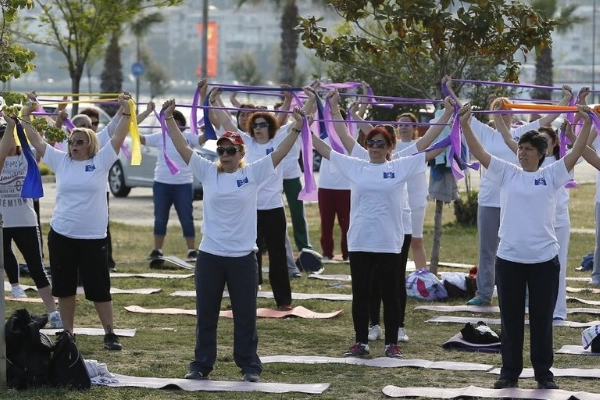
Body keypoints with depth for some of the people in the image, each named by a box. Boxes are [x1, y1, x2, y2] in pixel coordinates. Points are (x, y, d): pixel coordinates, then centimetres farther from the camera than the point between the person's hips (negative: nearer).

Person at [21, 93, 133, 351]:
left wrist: (126, 112, -15)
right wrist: (26, 116, 4)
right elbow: (37, 142, 8)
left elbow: (118, 138, -7)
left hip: (93, 237, -3)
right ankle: (67, 334, 19)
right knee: (64, 287, 9)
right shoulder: (61, 161, 6)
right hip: (61, 235, 3)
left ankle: (110, 334, 9)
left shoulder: (101, 162, -1)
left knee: (99, 288, 2)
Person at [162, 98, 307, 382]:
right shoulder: (207, 172, 2)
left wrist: (297, 127, -14)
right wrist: (169, 119, -7)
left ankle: (249, 366, 16)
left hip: (243, 256, -1)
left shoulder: (253, 173, -1)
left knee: (245, 315, 7)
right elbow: (183, 148, -1)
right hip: (210, 255, 1)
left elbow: (280, 153, -6)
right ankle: (201, 365, 18)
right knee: (206, 314, 9)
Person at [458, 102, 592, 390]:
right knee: (510, 320, 8)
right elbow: (478, 152, 0)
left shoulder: (551, 175, 2)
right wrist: (464, 124, -10)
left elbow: (576, 153, -5)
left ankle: (544, 373, 14)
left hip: (544, 259, -1)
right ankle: (510, 372, 16)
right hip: (509, 258, 1)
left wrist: (586, 122, -13)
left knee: (542, 320, 6)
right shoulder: (507, 174, 6)